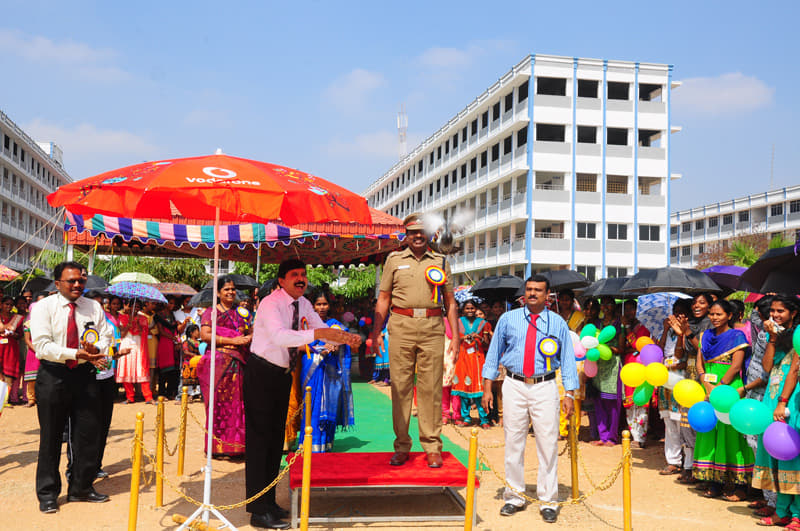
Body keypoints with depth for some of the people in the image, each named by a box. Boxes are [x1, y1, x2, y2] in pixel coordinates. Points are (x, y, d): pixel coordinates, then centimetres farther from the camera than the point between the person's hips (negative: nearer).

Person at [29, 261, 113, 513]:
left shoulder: (93, 307, 6)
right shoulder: (43, 307, -5)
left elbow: (106, 336, 5)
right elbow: (41, 345, -14)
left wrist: (96, 349, -19)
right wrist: (76, 354, -25)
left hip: (84, 374, 3)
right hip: (53, 375, -3)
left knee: (88, 433, 8)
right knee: (51, 436, 5)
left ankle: (81, 488, 23)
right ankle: (47, 493, 18)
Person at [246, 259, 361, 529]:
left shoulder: (303, 304, 5)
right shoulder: (270, 304, -19)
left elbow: (323, 331, 6)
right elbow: (279, 336, -36)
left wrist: (346, 337, -14)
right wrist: (318, 334, -42)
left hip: (282, 375, 8)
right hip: (261, 374, -8)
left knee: (276, 439, 14)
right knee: (259, 439, -6)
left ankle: (269, 502, 25)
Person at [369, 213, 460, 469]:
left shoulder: (441, 261, 14)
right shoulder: (394, 259, 13)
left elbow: (450, 302, 14)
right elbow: (384, 298, 13)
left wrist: (456, 336, 7)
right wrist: (375, 331, 5)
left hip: (433, 327, 0)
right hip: (401, 326, 0)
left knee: (431, 388, 0)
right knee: (400, 387, 1)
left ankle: (432, 446, 9)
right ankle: (402, 446, 9)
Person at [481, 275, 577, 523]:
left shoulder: (558, 323, 6)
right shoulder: (508, 319, 8)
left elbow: (567, 360, 7)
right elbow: (494, 353, 10)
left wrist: (569, 394, -1)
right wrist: (487, 388, 3)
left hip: (545, 387, -1)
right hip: (514, 386, 1)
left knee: (548, 444, -1)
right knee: (513, 444, 6)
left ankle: (548, 501, 10)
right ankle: (514, 497, 19)